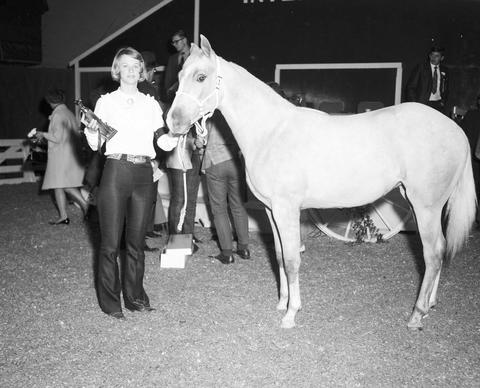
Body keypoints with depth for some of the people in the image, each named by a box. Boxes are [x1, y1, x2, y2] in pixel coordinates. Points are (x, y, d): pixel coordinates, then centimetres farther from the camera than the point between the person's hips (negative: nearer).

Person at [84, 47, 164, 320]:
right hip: (115, 172, -2)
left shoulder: (151, 104, 14)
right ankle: (110, 302, 12)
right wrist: (92, 129, -18)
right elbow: (95, 145, 2)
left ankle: (135, 297, 21)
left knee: (137, 241, 8)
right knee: (111, 243, -1)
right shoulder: (106, 102, 7)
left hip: (144, 174, 2)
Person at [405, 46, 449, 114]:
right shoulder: (420, 68, 0)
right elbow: (410, 87, -3)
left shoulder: (444, 71, 12)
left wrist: (443, 101, 7)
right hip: (422, 104, -3)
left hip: (438, 104, 3)